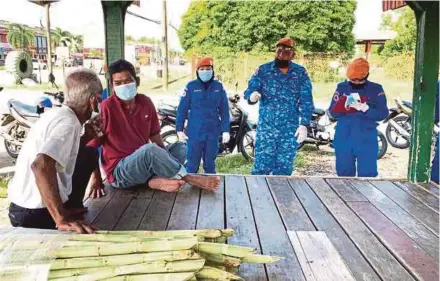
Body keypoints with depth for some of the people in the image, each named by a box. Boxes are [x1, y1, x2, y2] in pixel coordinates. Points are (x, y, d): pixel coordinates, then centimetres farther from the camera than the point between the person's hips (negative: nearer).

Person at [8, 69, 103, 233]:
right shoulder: (68, 122, -24)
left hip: (27, 204, 9)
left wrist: (85, 139, 7)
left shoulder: (57, 113, 4)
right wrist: (61, 219, -40)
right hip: (36, 215, -9)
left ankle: (70, 208, 21)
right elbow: (41, 165, -40)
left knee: (89, 154, 15)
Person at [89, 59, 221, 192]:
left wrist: (165, 158, -6)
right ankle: (188, 178, -17)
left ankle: (157, 179, -28)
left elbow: (155, 135, 9)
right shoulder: (106, 108, -15)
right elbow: (91, 145, -10)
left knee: (180, 148, -3)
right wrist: (96, 179, -11)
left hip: (144, 162, 7)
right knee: (150, 149, -33)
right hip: (120, 172, -7)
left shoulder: (146, 102, 2)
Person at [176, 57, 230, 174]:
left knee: (210, 163, 14)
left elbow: (224, 110, 6)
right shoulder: (191, 86, -2)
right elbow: (182, 109, -1)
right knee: (192, 163, 4)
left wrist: (225, 130, 2)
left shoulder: (219, 87, 4)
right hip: (194, 132, -2)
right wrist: (179, 129, -4)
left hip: (213, 132, 2)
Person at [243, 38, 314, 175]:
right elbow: (249, 90, -5)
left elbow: (306, 101, 1)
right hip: (266, 128, -1)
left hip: (290, 130, 1)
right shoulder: (263, 70, 1)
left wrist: (304, 125, -9)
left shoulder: (301, 73, 3)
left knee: (284, 167, 10)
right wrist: (251, 96, -30)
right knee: (262, 166, -1)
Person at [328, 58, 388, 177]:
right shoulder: (342, 87, 6)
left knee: (367, 174, 1)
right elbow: (333, 112, 1)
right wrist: (343, 106, -20)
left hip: (366, 139, -2)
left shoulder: (376, 89, 1)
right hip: (343, 138, 2)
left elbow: (383, 114, -6)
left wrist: (365, 108, -22)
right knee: (344, 173, 12)